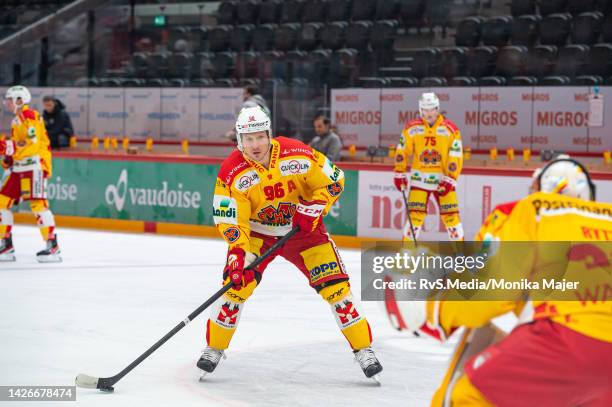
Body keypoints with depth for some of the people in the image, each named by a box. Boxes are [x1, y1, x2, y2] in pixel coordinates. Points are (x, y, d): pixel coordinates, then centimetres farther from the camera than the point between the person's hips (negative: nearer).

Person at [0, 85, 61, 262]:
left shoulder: (30, 116, -11)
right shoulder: (17, 119, 21)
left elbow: (33, 143, -21)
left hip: (34, 166, -10)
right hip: (19, 168, 10)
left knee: (37, 203, -15)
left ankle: (53, 246, -14)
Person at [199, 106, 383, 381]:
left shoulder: (298, 155, -21)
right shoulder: (231, 172, -22)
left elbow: (333, 181, -8)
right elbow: (230, 221, -22)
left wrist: (312, 209, -20)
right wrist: (238, 254, -35)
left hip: (302, 230, 0)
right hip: (255, 232, 0)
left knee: (335, 286, -6)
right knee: (237, 283, -17)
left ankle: (363, 350, 6)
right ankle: (214, 348, 2)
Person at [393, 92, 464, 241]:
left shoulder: (450, 129, -7)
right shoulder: (412, 128, -2)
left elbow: (455, 157, -8)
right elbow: (402, 151, 6)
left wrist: (450, 180, -13)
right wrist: (400, 174, 4)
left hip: (443, 178, -1)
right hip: (419, 178, 1)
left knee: (450, 215, -2)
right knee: (415, 215, -6)